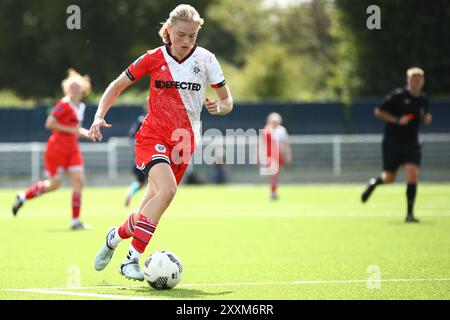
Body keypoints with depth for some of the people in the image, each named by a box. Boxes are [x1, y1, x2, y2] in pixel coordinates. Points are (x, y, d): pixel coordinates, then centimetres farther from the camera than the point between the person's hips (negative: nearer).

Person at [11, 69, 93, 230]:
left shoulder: (80, 107, 11)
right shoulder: (64, 104, -14)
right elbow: (49, 123, -20)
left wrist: (82, 132, 7)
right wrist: (71, 130, -20)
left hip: (72, 149, 7)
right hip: (57, 148, -7)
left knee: (79, 181, -5)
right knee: (54, 184, -1)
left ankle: (76, 221, -1)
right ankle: (23, 197, 23)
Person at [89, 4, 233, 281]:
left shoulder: (206, 60, -2)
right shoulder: (154, 59, -4)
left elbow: (227, 101, 5)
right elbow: (118, 86, 7)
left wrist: (219, 107, -18)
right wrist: (99, 116, -6)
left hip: (183, 141, 3)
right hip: (152, 136, -3)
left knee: (150, 208, 3)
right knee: (167, 190, -28)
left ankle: (116, 236, 35)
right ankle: (132, 260, -25)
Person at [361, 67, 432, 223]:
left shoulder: (423, 100, 5)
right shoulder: (398, 96, -10)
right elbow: (378, 112, -7)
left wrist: (427, 118, -2)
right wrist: (397, 120, -19)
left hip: (411, 143, 3)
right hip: (392, 142, -3)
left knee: (412, 174, -15)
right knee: (389, 178, 4)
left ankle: (410, 213, -9)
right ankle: (374, 182, 42)